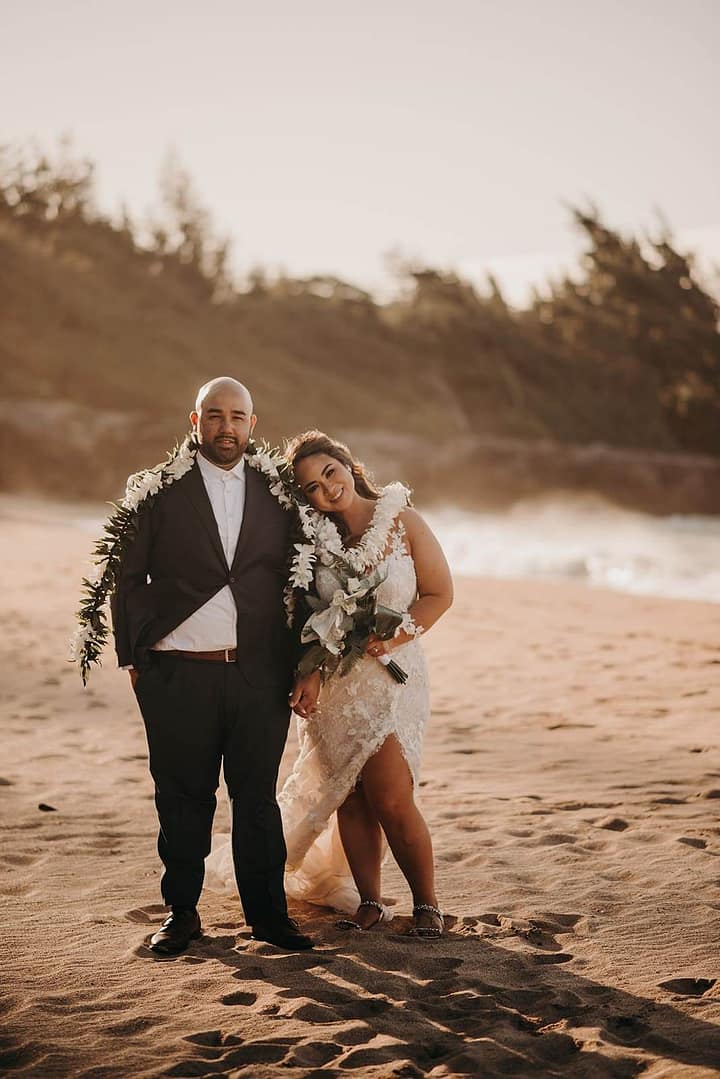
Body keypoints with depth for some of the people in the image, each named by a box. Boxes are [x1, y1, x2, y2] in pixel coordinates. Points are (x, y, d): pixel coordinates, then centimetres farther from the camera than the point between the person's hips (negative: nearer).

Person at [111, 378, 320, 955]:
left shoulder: (276, 494, 10)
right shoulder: (160, 492, 3)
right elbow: (129, 579, 4)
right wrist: (135, 659, -1)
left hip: (259, 675, 1)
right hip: (177, 675, -1)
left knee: (258, 797, 6)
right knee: (182, 799, 7)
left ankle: (268, 912, 18)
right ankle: (182, 912, 21)